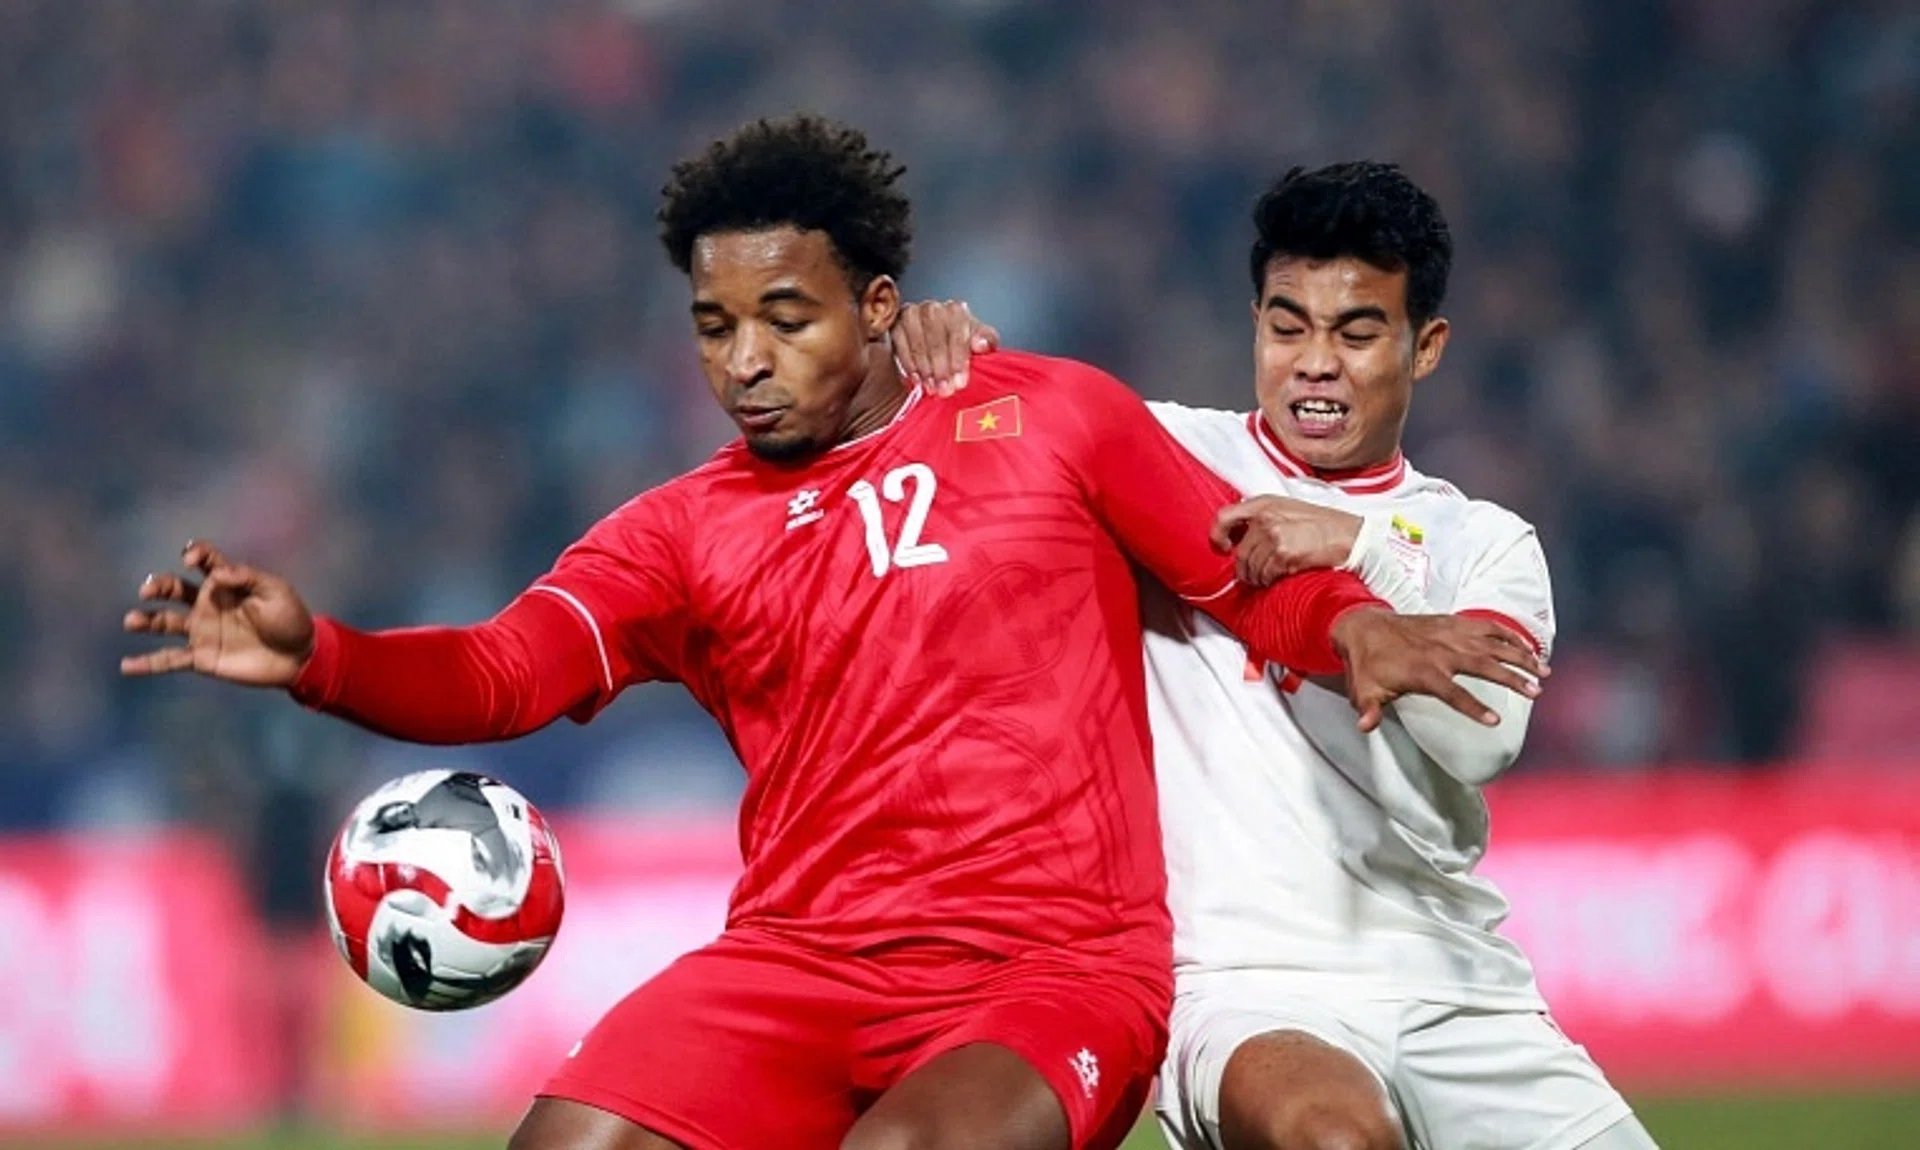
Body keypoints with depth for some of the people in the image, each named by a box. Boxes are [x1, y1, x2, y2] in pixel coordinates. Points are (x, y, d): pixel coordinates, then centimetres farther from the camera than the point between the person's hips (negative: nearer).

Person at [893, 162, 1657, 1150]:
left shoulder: (1483, 543, 13)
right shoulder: (1166, 454, 10)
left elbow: (1480, 739, -5)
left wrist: (1361, 548, -17)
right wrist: (934, 340, -9)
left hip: (1454, 993, 3)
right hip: (1246, 987, -3)